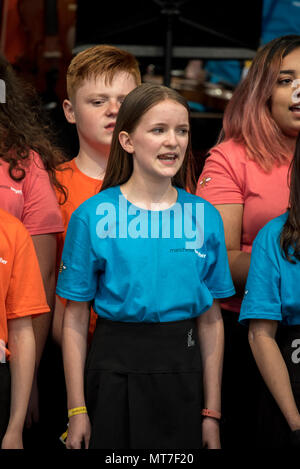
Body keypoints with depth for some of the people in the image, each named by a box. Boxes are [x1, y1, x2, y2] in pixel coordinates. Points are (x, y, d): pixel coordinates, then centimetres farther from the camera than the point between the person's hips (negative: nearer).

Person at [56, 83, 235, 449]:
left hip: (182, 373, 3)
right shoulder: (93, 216, -6)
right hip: (115, 373, -2)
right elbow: (75, 320, -3)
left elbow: (211, 320, 5)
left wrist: (212, 412, 4)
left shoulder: (206, 217, 2)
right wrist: (77, 410, -6)